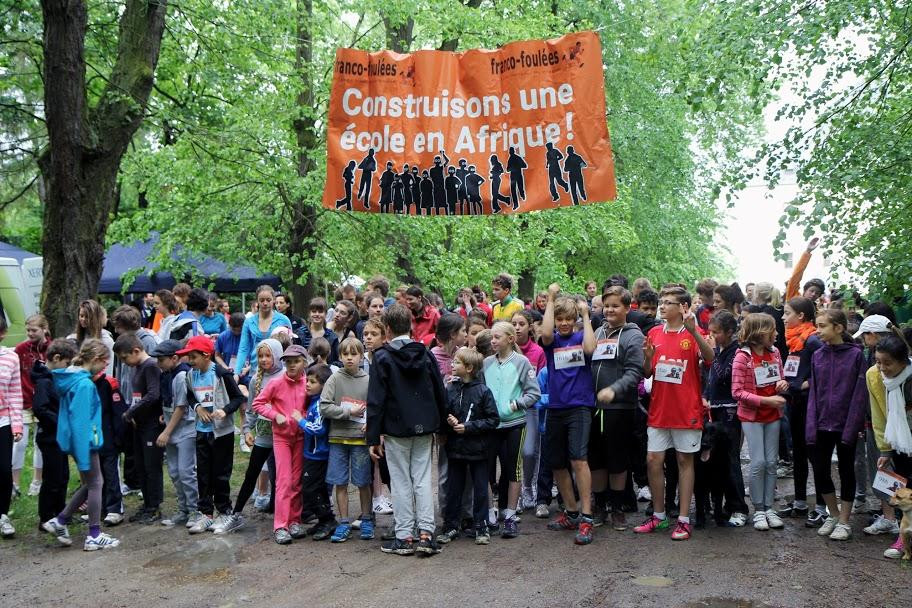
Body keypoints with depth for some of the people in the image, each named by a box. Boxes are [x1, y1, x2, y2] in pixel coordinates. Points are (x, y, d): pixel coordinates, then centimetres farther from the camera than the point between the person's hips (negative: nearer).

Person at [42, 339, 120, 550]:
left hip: (74, 438, 9)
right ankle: (94, 536, 12)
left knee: (90, 484, 19)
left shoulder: (73, 378, 7)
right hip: (84, 440, -9)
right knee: (95, 484, 3)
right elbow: (81, 422, -24)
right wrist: (83, 457, -22)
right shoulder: (84, 384, -22)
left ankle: (59, 522, 23)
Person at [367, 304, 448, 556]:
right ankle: (426, 534, 5)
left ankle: (404, 537, 9)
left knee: (401, 482, 4)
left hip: (396, 430, -3)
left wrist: (373, 437, -7)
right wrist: (440, 425, 16)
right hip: (425, 427, 4)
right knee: (423, 479, 8)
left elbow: (376, 400, -10)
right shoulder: (425, 354, 4)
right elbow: (440, 393, 7)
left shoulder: (382, 358, -9)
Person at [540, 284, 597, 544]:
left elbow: (590, 348, -19)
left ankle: (586, 519, -14)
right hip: (555, 408, 4)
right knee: (557, 464, 11)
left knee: (578, 459, -16)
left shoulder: (580, 337, 3)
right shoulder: (552, 340, 7)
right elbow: (546, 333, -16)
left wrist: (586, 314, -11)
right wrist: (551, 298, -10)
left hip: (579, 406, -4)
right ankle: (571, 513, 26)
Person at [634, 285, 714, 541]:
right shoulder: (654, 334, 8)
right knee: (653, 460, 4)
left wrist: (693, 330, -36)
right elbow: (647, 373, 10)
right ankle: (658, 516, 18)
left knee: (685, 461, 4)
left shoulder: (693, 334, -5)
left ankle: (683, 520, 10)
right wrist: (647, 357, -11)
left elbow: (709, 358, -25)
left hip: (686, 409, -4)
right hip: (659, 409, 4)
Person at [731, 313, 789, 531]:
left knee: (771, 462, 7)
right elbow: (737, 392, -16)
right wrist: (766, 400, -23)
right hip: (751, 416, -5)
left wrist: (783, 384, -7)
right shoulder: (742, 356, -13)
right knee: (758, 462, -6)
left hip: (772, 415, 5)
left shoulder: (774, 352, 3)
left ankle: (768, 507, 16)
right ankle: (758, 510, 7)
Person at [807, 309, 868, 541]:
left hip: (846, 425, -4)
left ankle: (844, 521, 19)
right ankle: (834, 515, 27)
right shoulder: (817, 356, 4)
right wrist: (811, 426, -2)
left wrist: (852, 428, -14)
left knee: (846, 472, 8)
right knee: (820, 471, 7)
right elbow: (813, 393, 5)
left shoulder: (855, 355, -8)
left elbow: (859, 394, -10)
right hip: (822, 424, 4)